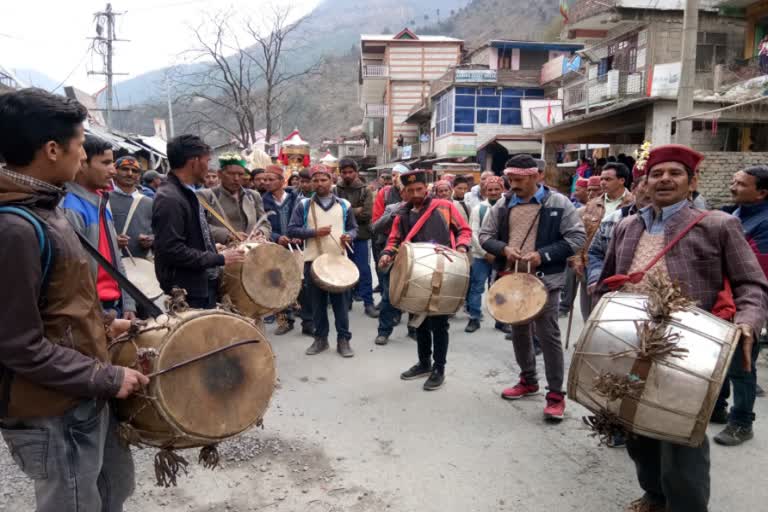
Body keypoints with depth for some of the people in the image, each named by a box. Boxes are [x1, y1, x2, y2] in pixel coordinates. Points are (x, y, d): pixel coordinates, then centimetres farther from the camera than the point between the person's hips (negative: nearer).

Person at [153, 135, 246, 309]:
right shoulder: (169, 199, -20)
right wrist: (219, 258, -20)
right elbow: (172, 250, -25)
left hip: (204, 284, 10)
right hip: (186, 293, -10)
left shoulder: (188, 193, 12)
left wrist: (216, 249, 10)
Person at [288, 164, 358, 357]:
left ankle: (343, 339, 11)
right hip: (313, 260, 0)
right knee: (317, 302, 8)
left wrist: (349, 236, -11)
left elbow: (354, 228, 12)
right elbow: (292, 229, -3)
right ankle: (320, 338, 20)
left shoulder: (344, 205, 7)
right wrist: (314, 232, -16)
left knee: (340, 301, 3)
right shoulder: (304, 205, 3)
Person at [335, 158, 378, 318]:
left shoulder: (365, 191, 0)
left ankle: (368, 303, 7)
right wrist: (355, 211, -14)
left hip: (360, 236, -1)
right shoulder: (336, 191, 1)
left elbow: (367, 214, -11)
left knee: (363, 270, 1)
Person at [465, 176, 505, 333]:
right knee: (476, 287, 2)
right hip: (481, 256, 0)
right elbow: (473, 234, -4)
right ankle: (474, 318, 11)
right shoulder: (478, 209, 2)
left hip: (501, 256, 1)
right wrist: (486, 253, -11)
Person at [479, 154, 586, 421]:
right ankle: (528, 380, 34)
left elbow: (576, 237, -8)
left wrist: (542, 255, -19)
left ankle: (556, 394, 7)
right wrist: (504, 249, -14)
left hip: (545, 279, -5)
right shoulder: (503, 204, 5)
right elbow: (485, 235, 8)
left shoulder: (558, 203, -7)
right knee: (518, 331, 16)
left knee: (548, 335, -4)